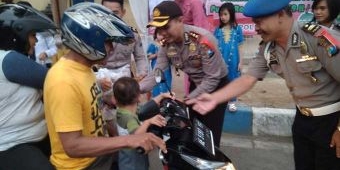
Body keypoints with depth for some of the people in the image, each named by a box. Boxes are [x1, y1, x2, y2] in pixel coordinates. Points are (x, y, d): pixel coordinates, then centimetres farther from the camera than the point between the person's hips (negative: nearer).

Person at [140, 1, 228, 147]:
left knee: (211, 132, -3)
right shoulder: (166, 44, -14)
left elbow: (213, 78, -27)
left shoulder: (203, 40, -32)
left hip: (216, 84, -6)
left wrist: (188, 100, -27)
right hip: (196, 84, 6)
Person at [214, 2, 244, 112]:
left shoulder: (237, 29, -3)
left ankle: (232, 102, 23)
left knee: (232, 80, 9)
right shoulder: (218, 30, 0)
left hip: (233, 60, -1)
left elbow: (239, 47, 0)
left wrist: (240, 62, 0)